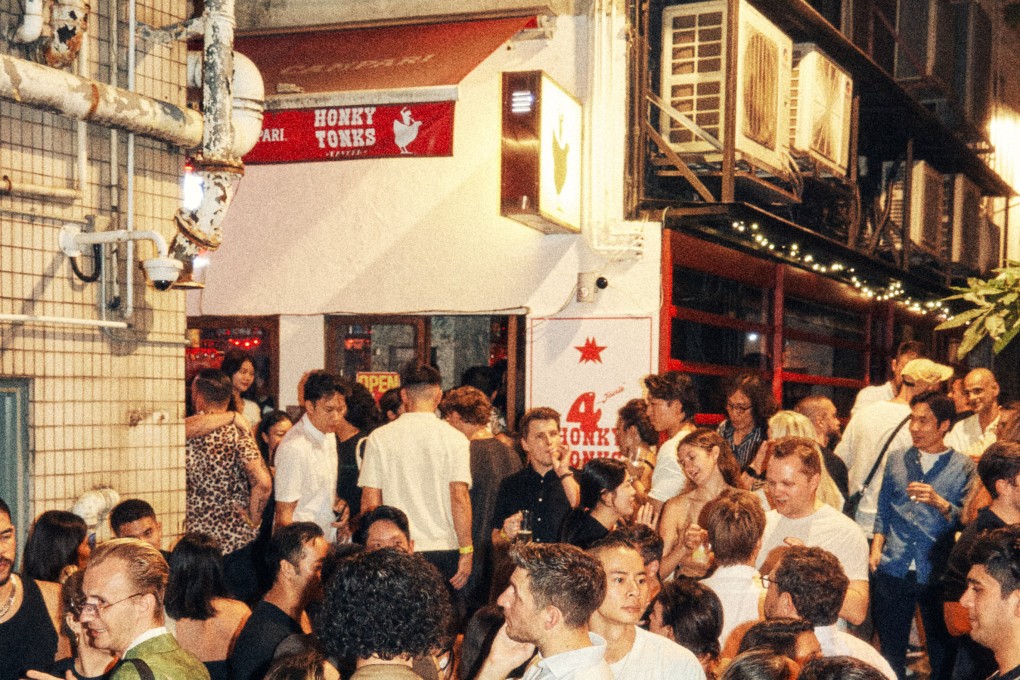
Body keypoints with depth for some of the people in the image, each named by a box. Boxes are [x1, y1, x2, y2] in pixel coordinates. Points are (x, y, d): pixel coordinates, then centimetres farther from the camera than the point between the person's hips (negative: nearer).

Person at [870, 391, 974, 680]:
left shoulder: (963, 467, 1)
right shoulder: (897, 462, 11)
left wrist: (938, 502, -22)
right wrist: (876, 548, 2)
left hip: (938, 573, -3)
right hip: (893, 570, 3)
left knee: (942, 649, 6)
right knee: (890, 646, 10)